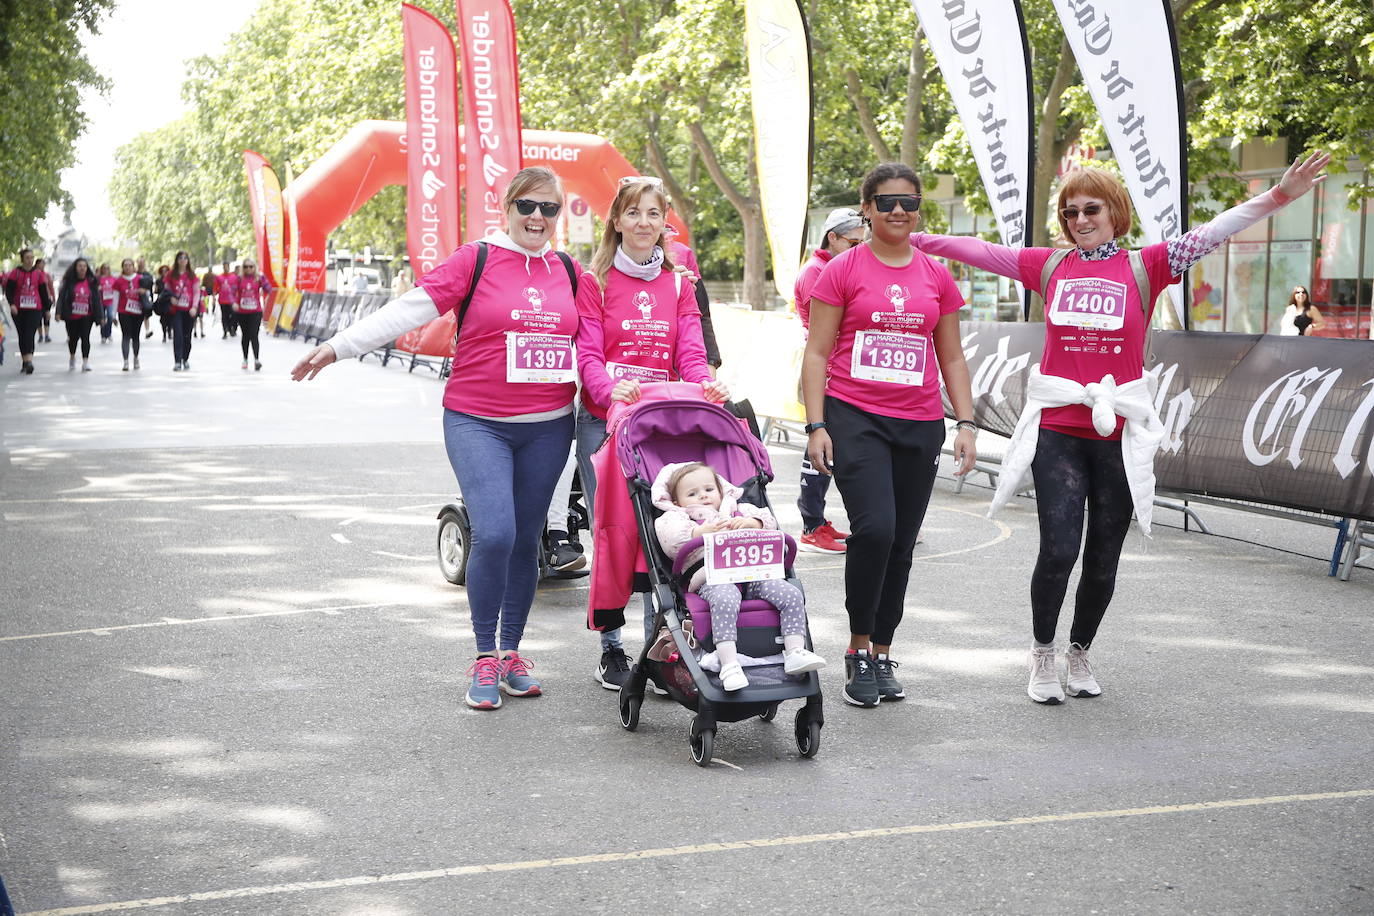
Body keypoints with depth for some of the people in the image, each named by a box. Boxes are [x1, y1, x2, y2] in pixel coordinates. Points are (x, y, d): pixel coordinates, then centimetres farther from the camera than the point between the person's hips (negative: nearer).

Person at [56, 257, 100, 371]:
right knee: (73, 338, 13)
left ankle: (85, 362, -11)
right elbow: (61, 297, -3)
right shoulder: (69, 281, -1)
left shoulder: (92, 282, 3)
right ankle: (72, 357, 37)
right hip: (71, 316, 1)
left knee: (85, 337, -11)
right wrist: (59, 312, -12)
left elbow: (97, 299, 5)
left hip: (86, 316, 0)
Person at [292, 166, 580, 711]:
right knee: (493, 534, -16)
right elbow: (411, 308, -8)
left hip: (547, 428, 4)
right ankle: (484, 660, 0)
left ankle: (512, 654, 23)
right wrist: (339, 346, -14)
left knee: (525, 540, 8)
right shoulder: (476, 260, -2)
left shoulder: (569, 271, 10)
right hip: (477, 422, -3)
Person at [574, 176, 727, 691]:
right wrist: (610, 388, -27)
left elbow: (691, 354, 5)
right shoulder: (595, 282, 4)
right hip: (604, 422, -3)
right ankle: (611, 650, 8)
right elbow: (587, 354, -6)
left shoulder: (678, 287, 15)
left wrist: (706, 384, -17)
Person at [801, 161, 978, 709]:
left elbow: (952, 358, 17)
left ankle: (882, 655, 20)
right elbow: (817, 353, 1)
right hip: (855, 417, -4)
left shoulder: (936, 277, 12)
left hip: (920, 426, 4)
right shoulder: (842, 271, 2)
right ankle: (858, 649, -2)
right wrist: (816, 426, -7)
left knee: (901, 544, 6)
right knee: (874, 528, -20)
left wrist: (965, 424, 8)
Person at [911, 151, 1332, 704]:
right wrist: (917, 238, 8)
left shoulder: (1143, 268, 3)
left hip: (1119, 435, 0)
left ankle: (1080, 652, 29)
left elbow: (1210, 235, -6)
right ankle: (1043, 653, 11)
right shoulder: (1050, 267, 8)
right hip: (1057, 431, 0)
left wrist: (1278, 197, -15)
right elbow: (979, 252, 10)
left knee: (1103, 559, 7)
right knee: (1058, 549, -11)